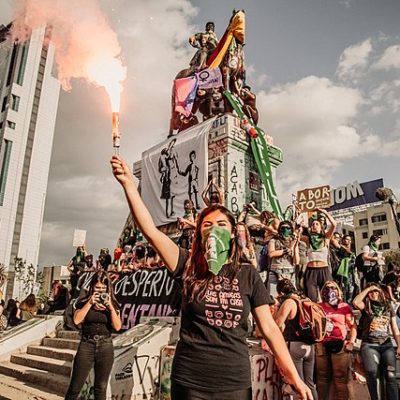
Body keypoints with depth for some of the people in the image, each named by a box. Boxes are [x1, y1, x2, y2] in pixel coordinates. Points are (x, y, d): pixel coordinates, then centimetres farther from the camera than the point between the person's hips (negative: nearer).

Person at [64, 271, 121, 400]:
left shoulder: (113, 304, 3)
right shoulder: (84, 302, 2)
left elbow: (117, 327, -6)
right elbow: (76, 320, -12)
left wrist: (110, 307, -15)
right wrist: (90, 303, -15)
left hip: (105, 347, 1)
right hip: (86, 345, -1)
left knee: (101, 387, 10)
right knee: (75, 386, 3)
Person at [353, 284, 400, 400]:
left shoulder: (388, 307, 15)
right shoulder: (366, 307, 8)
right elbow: (355, 302, -15)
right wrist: (368, 288, -4)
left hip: (386, 345, 2)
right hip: (369, 345, -2)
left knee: (390, 376, -13)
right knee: (372, 373, -21)